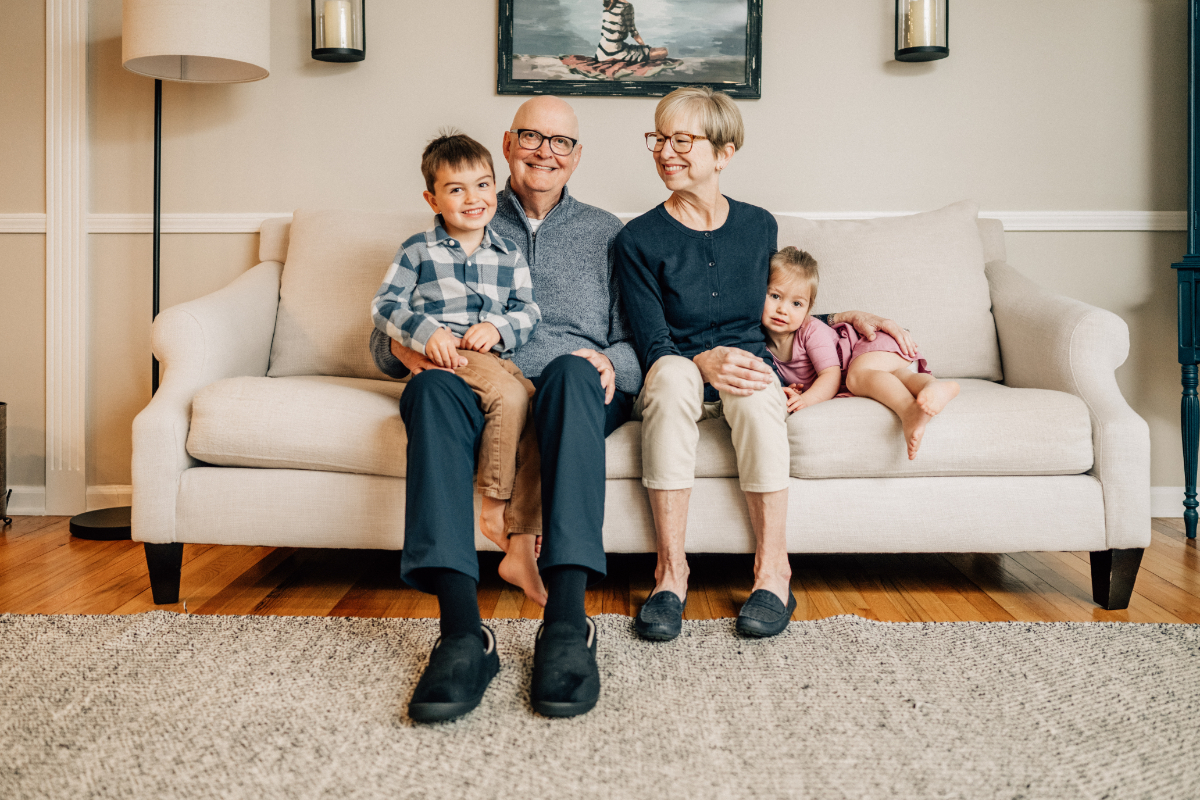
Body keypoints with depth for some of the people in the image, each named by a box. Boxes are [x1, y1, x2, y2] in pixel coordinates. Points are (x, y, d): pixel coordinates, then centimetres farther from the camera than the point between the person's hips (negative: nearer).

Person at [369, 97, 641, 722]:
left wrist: (611, 362, -10)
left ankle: (566, 624, -46)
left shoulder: (604, 233, 24)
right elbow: (384, 334, 19)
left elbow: (637, 339, 14)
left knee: (572, 369, -38)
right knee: (432, 385, -35)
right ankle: (462, 633, -45)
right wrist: (404, 347, -6)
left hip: (576, 391, 0)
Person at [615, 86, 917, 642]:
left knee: (754, 388, -35)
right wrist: (704, 362, -27)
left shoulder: (758, 226, 11)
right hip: (677, 377, -1)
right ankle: (671, 571, -32)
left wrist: (849, 317, 16)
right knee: (671, 373, -38)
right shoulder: (639, 239, 0)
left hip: (749, 372, 2)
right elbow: (653, 344, -7)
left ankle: (773, 569, -26)